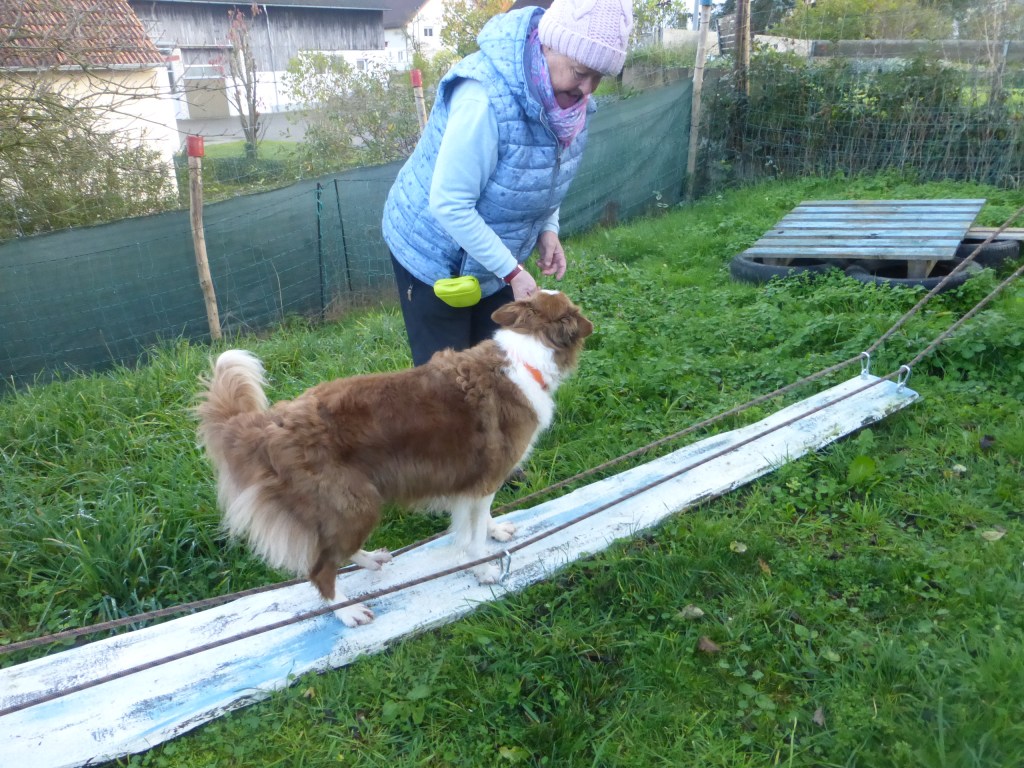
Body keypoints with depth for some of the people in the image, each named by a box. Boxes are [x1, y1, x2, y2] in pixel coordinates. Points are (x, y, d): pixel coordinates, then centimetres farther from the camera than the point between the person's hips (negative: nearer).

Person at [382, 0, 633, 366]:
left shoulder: (567, 97, -8)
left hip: (495, 255, 7)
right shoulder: (486, 98, -32)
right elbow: (450, 205, -30)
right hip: (434, 255, -7)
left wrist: (547, 229, -6)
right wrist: (511, 271, -24)